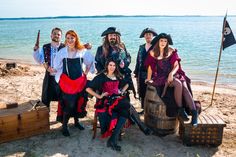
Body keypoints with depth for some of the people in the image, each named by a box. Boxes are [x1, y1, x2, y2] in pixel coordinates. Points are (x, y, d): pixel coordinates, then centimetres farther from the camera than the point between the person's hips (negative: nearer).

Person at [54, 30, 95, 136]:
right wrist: (59, 77, 2)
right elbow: (57, 66, 4)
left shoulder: (83, 51, -3)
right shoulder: (62, 52, -5)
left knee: (79, 102, 14)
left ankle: (76, 121, 34)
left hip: (80, 81, 2)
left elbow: (90, 61, 11)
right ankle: (64, 126, 9)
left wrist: (86, 72, 8)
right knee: (68, 104, -7)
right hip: (66, 81, -2)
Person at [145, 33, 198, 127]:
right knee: (178, 84, -31)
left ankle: (194, 113, -32)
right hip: (161, 77, -2)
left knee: (185, 86, -27)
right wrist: (149, 79, 0)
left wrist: (171, 74, -17)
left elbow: (176, 65, 1)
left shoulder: (172, 51, 7)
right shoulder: (153, 53, 5)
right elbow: (150, 67, 6)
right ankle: (180, 110, -20)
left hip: (173, 74, 2)